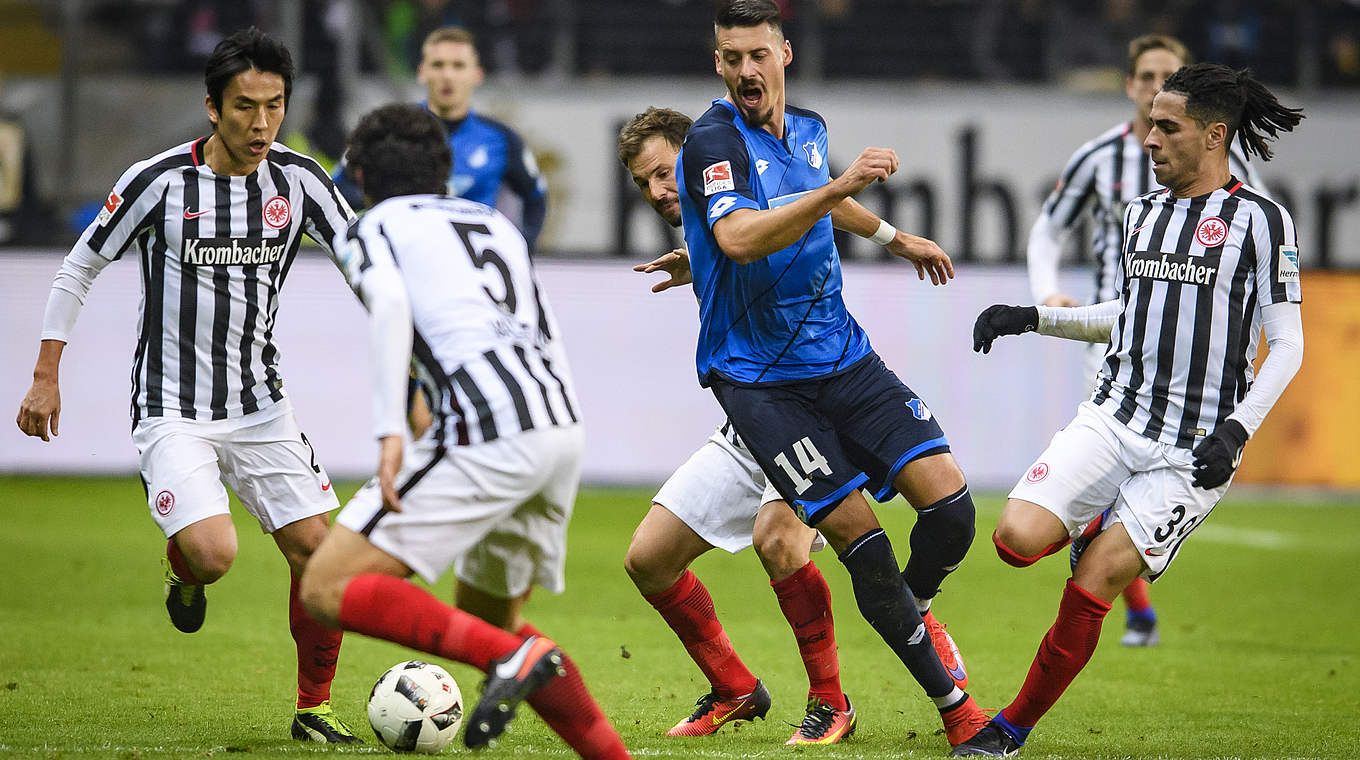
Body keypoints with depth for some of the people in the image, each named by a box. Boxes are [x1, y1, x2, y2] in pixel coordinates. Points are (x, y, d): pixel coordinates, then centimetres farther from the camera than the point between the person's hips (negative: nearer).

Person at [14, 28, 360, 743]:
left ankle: (313, 709, 14)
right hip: (172, 408, -4)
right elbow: (78, 269, -1)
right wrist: (46, 376, -2)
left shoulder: (298, 180, -3)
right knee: (212, 554, -22)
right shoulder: (159, 181, -13)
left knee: (317, 551, -3)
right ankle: (183, 575, 16)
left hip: (260, 403, 4)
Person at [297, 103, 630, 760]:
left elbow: (389, 302, -11)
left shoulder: (371, 227, 11)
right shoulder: (494, 222, 30)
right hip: (563, 425, 7)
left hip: (489, 435, -7)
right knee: (489, 616, 24)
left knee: (329, 589, -5)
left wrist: (390, 431, -18)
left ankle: (512, 657, -20)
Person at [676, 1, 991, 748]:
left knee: (947, 501, -8)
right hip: (758, 375, -6)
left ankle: (911, 612, 24)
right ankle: (951, 701, 1)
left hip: (842, 354, 6)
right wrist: (838, 186, -39)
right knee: (862, 541, -12)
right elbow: (737, 237, -32)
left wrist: (895, 237, 45)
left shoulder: (807, 129, 9)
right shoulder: (713, 140, -14)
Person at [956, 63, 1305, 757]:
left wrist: (1236, 429, -16)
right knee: (1018, 537, -18)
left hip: (1193, 450, -5)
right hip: (1113, 417, 5)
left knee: (1088, 593, -12)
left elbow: (1287, 343, -5)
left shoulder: (1259, 219, -4)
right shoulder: (1141, 213, 15)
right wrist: (1032, 318, 17)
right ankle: (1105, 529, 16)